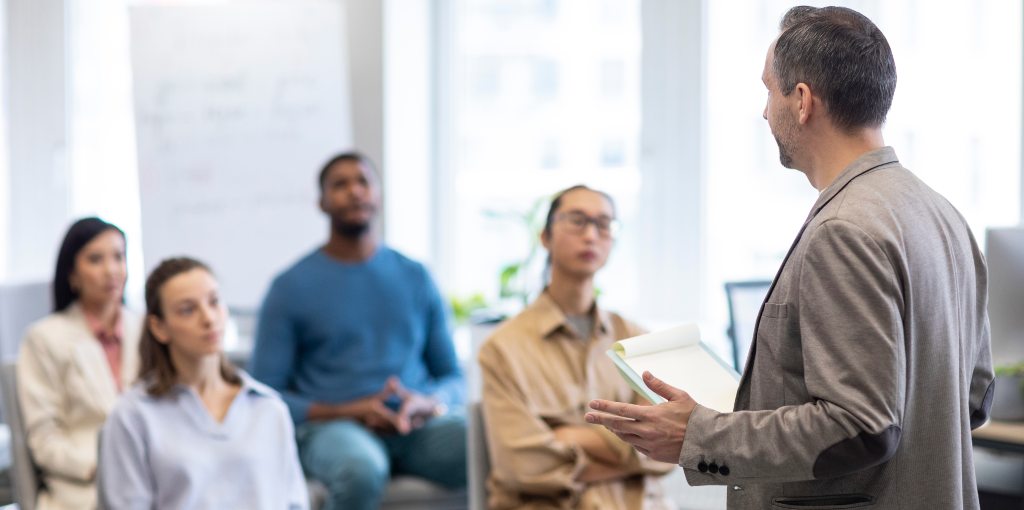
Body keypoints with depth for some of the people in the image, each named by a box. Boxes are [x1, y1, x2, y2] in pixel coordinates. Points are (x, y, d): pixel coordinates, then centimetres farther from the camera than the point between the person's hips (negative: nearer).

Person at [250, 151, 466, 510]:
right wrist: (347, 412, -11)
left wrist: (427, 403, -6)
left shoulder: (414, 278, 16)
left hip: (417, 426, 3)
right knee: (360, 470, -40)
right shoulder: (291, 287, 7)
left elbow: (453, 378, 18)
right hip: (331, 426, -2)